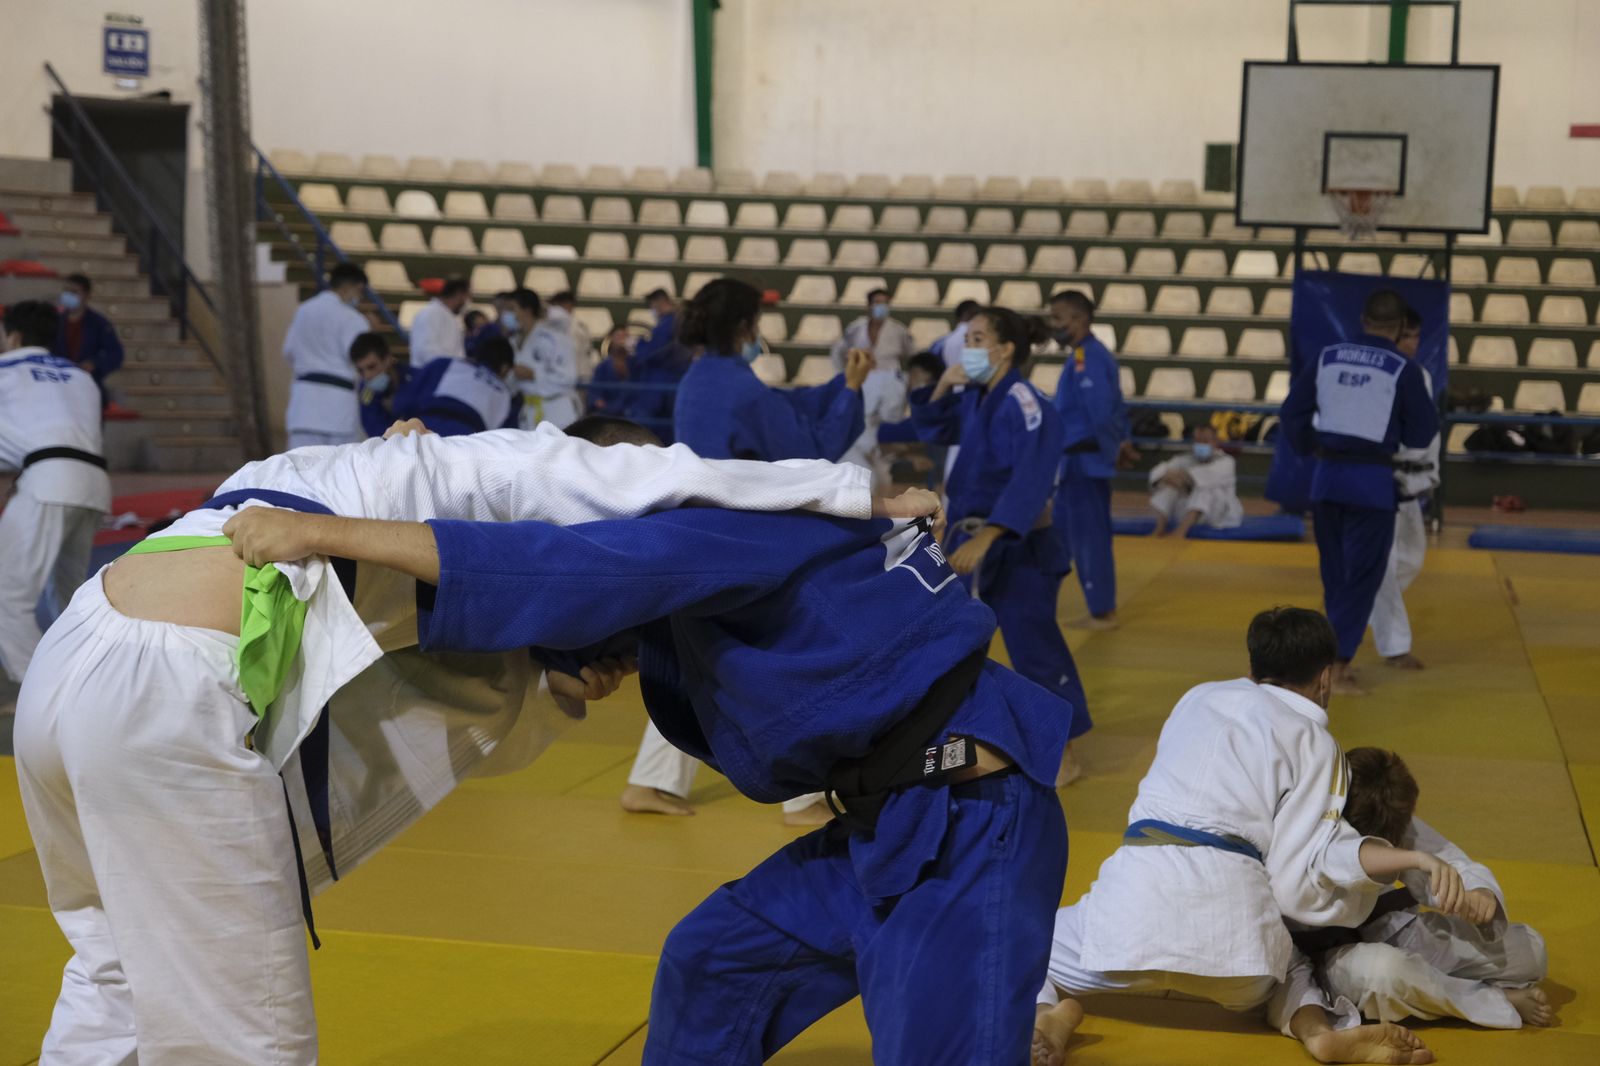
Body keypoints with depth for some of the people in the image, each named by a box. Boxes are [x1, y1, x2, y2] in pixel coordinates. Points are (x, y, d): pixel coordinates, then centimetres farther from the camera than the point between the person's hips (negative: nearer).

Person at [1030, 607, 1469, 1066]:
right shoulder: (1314, 742, 9)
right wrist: (1408, 859, 1)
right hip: (1230, 915, -1)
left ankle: (1056, 1011, -8)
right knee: (1286, 967, 36)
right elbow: (1301, 876, 0)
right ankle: (1318, 1026, 2)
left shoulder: (1198, 698, 20)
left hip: (1138, 892, 1)